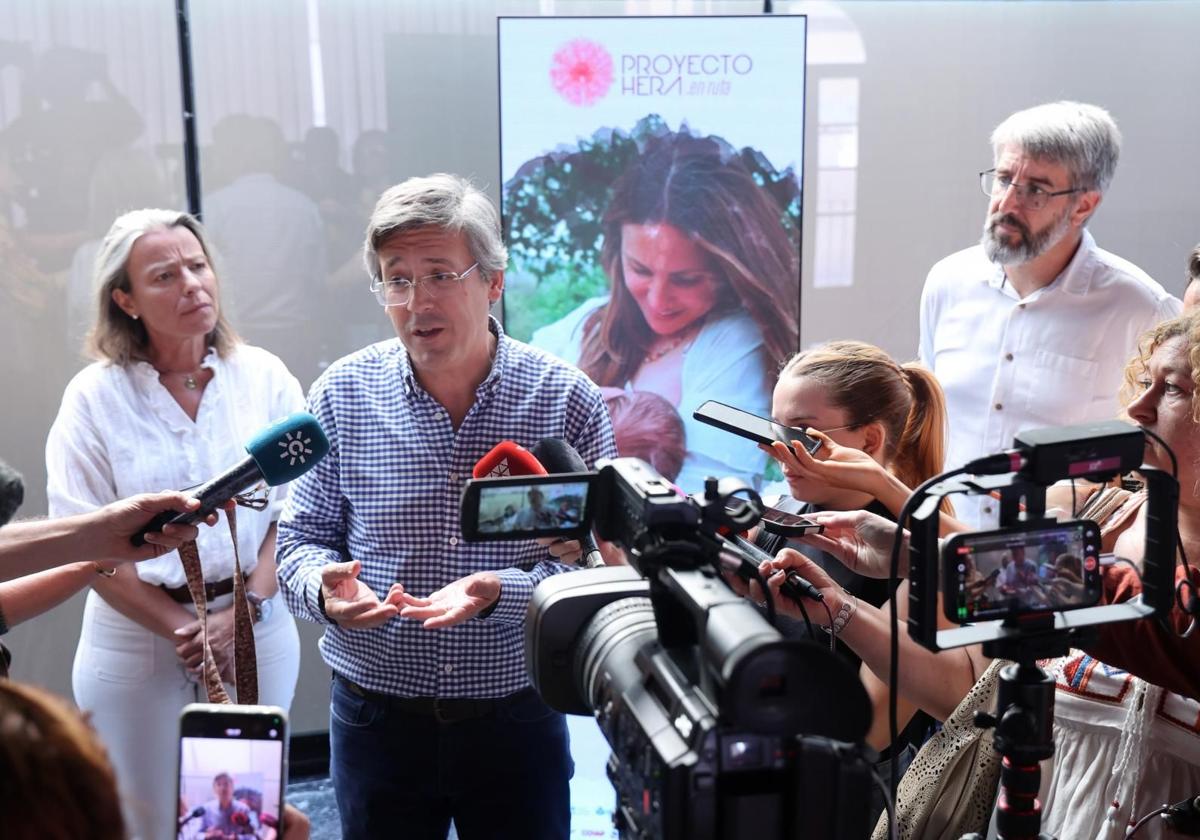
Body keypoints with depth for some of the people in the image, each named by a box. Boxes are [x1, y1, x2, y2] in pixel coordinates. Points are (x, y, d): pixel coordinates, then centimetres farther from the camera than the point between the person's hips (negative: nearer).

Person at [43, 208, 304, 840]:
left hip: (258, 630, 2)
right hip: (138, 634, -1)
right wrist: (183, 629, -12)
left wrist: (245, 613, -12)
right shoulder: (95, 397, -5)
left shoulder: (264, 377, 0)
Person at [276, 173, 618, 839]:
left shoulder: (567, 400, -9)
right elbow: (300, 538, 3)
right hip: (375, 717, 1)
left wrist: (498, 594, -26)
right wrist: (325, 589, -19)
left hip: (517, 716, -1)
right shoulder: (343, 395, -4)